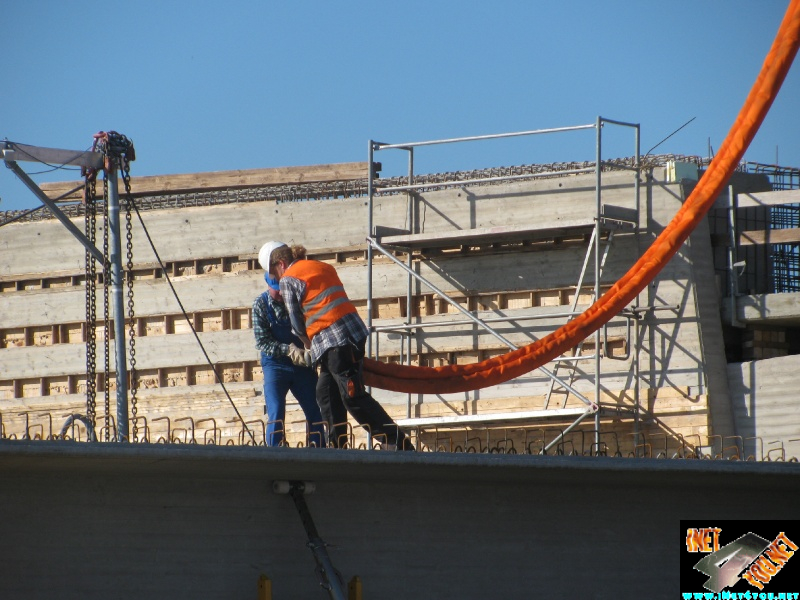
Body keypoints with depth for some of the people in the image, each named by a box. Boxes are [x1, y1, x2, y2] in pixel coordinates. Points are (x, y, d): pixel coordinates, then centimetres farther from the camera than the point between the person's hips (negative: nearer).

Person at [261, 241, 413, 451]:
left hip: (333, 340, -9)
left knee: (353, 397, -11)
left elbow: (296, 321, 2)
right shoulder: (321, 267, 23)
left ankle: (398, 442, -15)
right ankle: (336, 447, 10)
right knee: (326, 394, 12)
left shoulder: (288, 279, 0)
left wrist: (307, 343, 20)